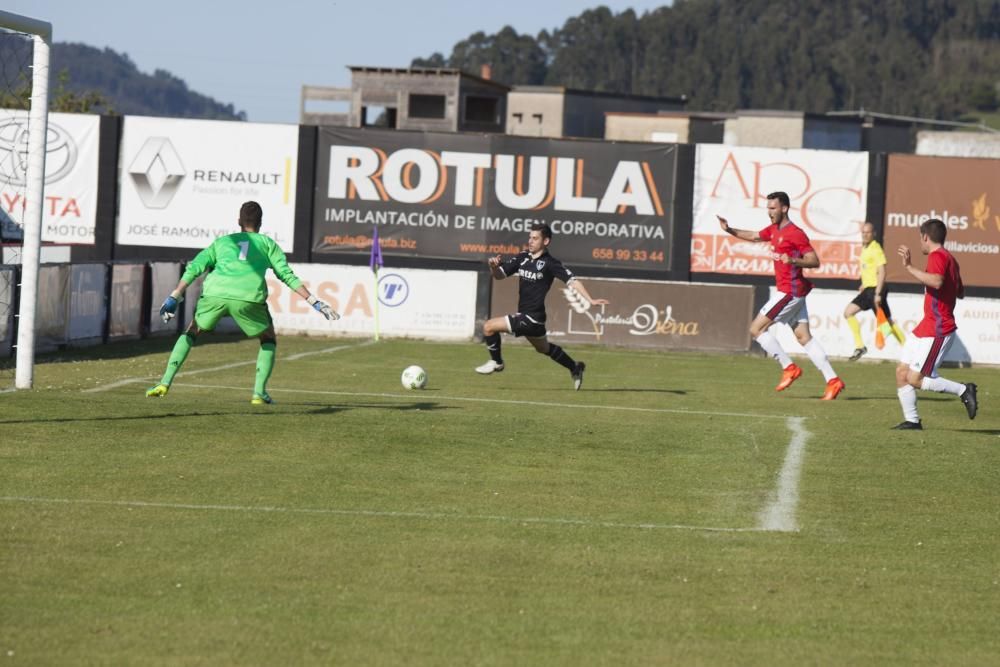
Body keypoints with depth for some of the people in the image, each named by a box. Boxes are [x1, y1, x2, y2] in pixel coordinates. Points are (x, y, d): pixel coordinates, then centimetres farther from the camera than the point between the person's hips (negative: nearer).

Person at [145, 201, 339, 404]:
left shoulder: (222, 242, 29)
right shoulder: (266, 243, 24)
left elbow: (194, 268, 17)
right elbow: (287, 275, 14)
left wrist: (174, 297, 15)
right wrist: (314, 302, 14)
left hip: (215, 294, 2)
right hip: (248, 297, -2)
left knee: (191, 332, 26)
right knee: (268, 340, 22)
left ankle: (165, 383, 15)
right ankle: (259, 392, 9)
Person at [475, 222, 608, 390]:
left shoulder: (550, 263, -14)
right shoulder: (522, 257, 5)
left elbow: (571, 280, -18)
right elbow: (500, 275, 7)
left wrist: (590, 300, -27)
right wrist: (494, 266, -16)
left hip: (532, 317, -8)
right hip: (524, 315, 8)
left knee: (489, 327, -11)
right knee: (543, 348, 28)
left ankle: (496, 362, 11)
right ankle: (575, 368, 46)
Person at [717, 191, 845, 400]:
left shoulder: (795, 233, -15)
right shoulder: (774, 230, 12)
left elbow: (815, 261, -16)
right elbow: (753, 237, 29)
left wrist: (793, 260, -32)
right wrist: (729, 230, 15)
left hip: (790, 292, -9)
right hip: (794, 292, 9)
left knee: (756, 328, -6)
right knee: (803, 336, 6)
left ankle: (788, 367, -1)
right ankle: (832, 380, 2)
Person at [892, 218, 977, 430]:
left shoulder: (937, 256, -14)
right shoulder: (949, 259, 16)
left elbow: (936, 281, -33)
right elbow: (960, 292, 25)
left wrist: (910, 267, -31)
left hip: (937, 330, -10)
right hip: (927, 326, 10)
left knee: (915, 379, -12)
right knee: (902, 372, 6)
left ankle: (963, 390, -6)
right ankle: (912, 420, 7)